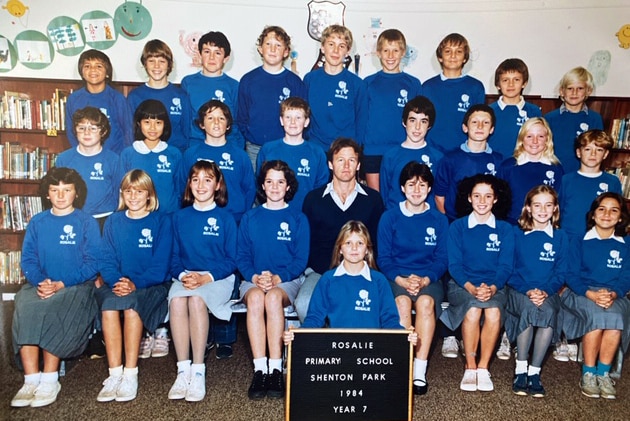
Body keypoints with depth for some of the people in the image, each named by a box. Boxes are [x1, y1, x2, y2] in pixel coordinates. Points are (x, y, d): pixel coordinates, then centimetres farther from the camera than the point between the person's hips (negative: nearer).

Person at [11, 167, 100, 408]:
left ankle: (50, 380, -22)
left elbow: (92, 263, -5)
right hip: (41, 286, 3)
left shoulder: (87, 222, 3)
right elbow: (27, 259, 8)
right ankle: (31, 380, -26)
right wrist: (41, 281, -13)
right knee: (23, 306, -28)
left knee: (50, 310, -32)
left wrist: (61, 284, -17)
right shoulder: (37, 222, 15)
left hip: (77, 286, -3)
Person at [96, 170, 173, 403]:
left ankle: (130, 374, -26)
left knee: (130, 303, -34)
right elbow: (107, 260, 6)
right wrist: (117, 281, -15)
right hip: (118, 285, 3)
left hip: (152, 286, -3)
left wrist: (135, 284, -20)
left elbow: (161, 264, -6)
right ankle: (114, 374, -25)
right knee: (109, 304, -31)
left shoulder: (161, 221, 3)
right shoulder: (113, 221, 14)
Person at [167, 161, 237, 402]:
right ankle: (183, 370, -25)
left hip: (217, 277, -2)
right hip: (185, 276, 3)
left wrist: (206, 277, -15)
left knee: (196, 299, -34)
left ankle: (198, 371, -27)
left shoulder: (225, 218, 3)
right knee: (176, 300, -31)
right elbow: (175, 257, 11)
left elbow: (231, 260, 0)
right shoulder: (180, 217, 12)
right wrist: (182, 275, -10)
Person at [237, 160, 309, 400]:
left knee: (273, 297, -35)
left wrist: (277, 277, -15)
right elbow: (242, 256, 7)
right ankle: (259, 370, -35)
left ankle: (276, 370, -34)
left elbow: (301, 260, 1)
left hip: (287, 280, -1)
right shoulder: (250, 218, 14)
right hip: (254, 279, 1)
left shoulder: (298, 219, 9)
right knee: (255, 297, -34)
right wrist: (255, 277, -13)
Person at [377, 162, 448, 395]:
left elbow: (441, 259, 4)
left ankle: (420, 371, -29)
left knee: (426, 302, -32)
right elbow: (383, 258, 1)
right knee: (402, 302, -33)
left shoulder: (439, 220, 8)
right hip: (397, 277, 0)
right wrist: (400, 280, -16)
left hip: (428, 278, 1)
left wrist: (425, 279, -15)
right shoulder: (389, 217, 5)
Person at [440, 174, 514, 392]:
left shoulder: (505, 229, 9)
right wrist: (472, 288, -20)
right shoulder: (457, 227, 6)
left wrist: (492, 288, -19)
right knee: (473, 309, -33)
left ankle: (483, 368, -15)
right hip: (462, 285, -1)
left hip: (494, 287, 1)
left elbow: (505, 266, 1)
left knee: (494, 311, -32)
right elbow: (454, 264, -2)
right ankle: (470, 368, -16)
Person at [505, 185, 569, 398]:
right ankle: (520, 369, -19)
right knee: (529, 308, -34)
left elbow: (561, 273, 4)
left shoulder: (560, 237, 7)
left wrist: (545, 292, -13)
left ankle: (534, 371, -18)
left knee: (549, 311, -32)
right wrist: (528, 291, -14)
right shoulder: (517, 233, 2)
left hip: (548, 292, 1)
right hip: (519, 290, -1)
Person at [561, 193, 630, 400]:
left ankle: (604, 373, -16)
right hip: (582, 293, -2)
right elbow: (572, 275, -1)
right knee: (597, 316, -33)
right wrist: (591, 294, -18)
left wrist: (613, 294, -17)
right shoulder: (582, 242, 3)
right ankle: (588, 373, -18)